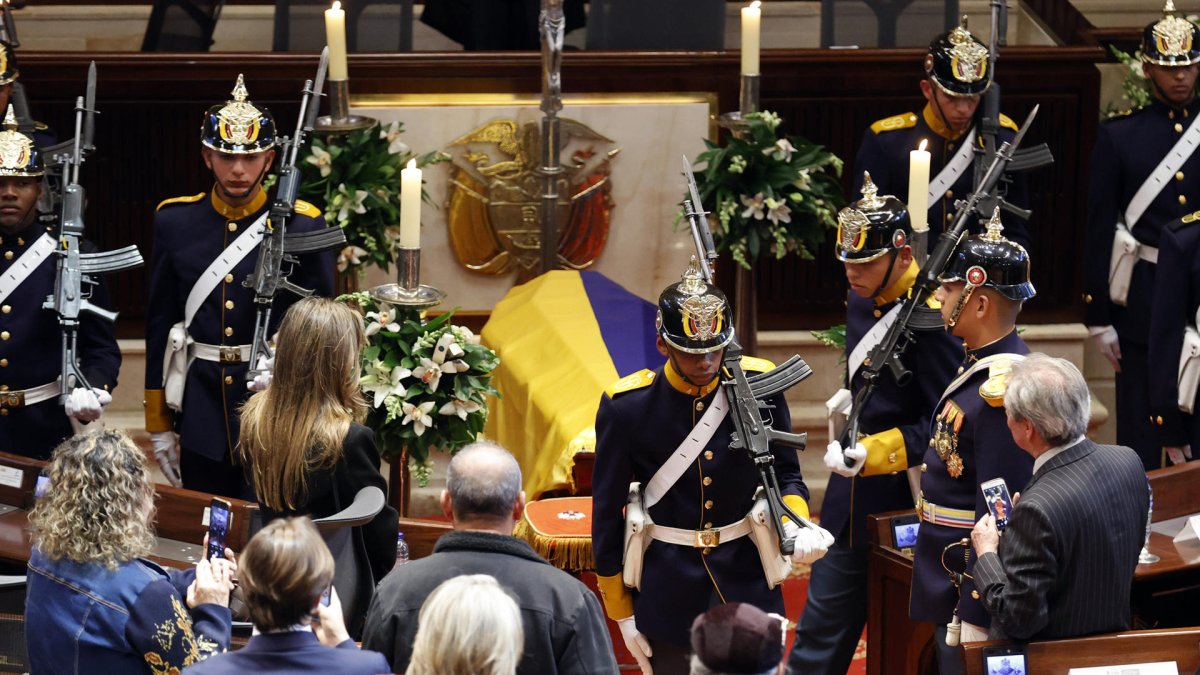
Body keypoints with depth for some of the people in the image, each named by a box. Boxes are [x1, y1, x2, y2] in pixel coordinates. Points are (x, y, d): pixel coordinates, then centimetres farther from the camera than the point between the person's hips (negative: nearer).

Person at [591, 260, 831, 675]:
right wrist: (622, 614, 0)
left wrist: (797, 528, -17)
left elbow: (786, 476, 5)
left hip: (747, 579, 1)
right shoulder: (626, 406, -13)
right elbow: (608, 515, -4)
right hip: (667, 591, -1)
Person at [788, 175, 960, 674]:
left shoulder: (931, 318, -19)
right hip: (851, 501, 8)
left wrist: (872, 453, -25)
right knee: (823, 625, 12)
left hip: (907, 503, -8)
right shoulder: (862, 303, 7)